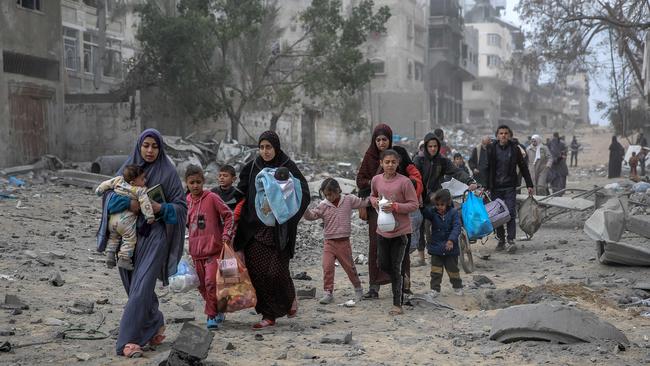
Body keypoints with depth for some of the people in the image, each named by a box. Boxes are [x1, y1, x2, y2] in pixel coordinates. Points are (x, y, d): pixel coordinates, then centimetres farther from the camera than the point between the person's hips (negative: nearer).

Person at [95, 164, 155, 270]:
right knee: (129, 240, 6)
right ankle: (124, 259, 3)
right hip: (127, 221, -6)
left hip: (113, 218, 6)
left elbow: (106, 184, 14)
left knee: (113, 237, 25)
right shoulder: (140, 191, -12)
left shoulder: (118, 180, 4)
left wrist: (99, 190, 31)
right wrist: (150, 216, -17)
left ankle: (110, 255, 23)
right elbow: (145, 203, -19)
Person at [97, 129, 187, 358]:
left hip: (155, 236, -4)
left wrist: (161, 208, -18)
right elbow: (109, 195, 2)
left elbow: (181, 206, 1)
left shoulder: (168, 172, 1)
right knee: (134, 286, 9)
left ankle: (128, 339, -15)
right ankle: (156, 324, 31)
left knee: (142, 286, -14)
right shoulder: (128, 168, 10)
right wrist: (129, 203, -17)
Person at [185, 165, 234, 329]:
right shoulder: (186, 201, 9)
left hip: (213, 249, -6)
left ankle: (212, 314, -2)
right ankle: (216, 313, 24)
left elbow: (228, 215, -4)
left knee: (211, 282, -14)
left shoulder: (212, 198, -6)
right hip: (196, 251, 6)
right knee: (202, 285, 10)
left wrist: (226, 235, -10)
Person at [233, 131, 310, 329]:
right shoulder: (252, 168, 9)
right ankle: (269, 315, 13)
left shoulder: (288, 168, -3)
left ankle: (290, 297, 24)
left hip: (278, 230, -4)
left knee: (277, 271, -7)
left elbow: (303, 194, -9)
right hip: (255, 229, 4)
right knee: (257, 271, 0)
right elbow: (241, 194, 13)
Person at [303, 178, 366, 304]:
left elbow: (363, 202, 5)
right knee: (327, 267, -10)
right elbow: (311, 215, -10)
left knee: (349, 267, 11)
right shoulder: (323, 205, -3)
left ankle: (358, 288, 32)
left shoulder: (348, 200, -1)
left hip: (344, 241, 0)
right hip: (329, 242, 0)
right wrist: (304, 208, -27)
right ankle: (328, 293, 0)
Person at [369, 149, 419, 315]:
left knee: (396, 268, -1)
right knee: (383, 265, 13)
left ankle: (397, 304, 8)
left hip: (400, 230, -5)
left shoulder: (404, 182, -14)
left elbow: (414, 204, -11)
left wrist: (395, 207, -22)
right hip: (382, 229, 5)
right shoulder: (376, 180, 0)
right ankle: (400, 280, 44)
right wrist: (375, 201, -3)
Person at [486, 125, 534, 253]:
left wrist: (529, 185, 6)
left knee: (511, 214, -8)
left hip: (510, 186, -1)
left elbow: (523, 167, 8)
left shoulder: (515, 149, 1)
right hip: (495, 187, 1)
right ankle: (501, 240, 16)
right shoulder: (491, 149, 0)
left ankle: (511, 241, -8)